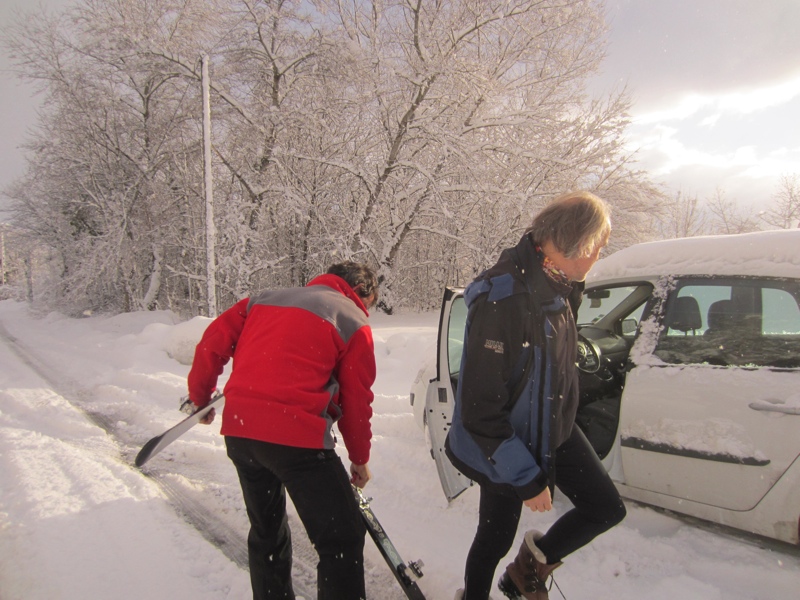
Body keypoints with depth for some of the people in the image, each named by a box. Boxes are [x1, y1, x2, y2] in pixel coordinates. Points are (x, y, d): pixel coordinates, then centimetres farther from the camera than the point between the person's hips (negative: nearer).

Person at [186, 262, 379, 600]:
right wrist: (360, 459, 17)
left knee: (266, 530, 25)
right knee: (342, 540, 4)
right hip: (296, 437, -6)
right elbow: (356, 400, 3)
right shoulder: (353, 321, 3)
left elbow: (213, 341, 15)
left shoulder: (264, 299, 18)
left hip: (238, 431, 7)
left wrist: (200, 396, 29)